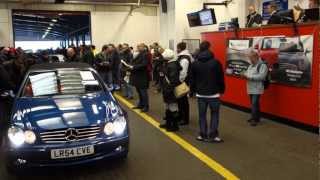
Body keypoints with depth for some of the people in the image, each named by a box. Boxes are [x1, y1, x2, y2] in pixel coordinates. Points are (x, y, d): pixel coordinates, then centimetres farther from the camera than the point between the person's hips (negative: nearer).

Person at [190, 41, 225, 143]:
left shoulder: (195, 64, 0)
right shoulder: (216, 62, -9)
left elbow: (192, 79, 6)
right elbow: (221, 78, -3)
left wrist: (193, 90, 18)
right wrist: (222, 90, 10)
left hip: (200, 94, 3)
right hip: (214, 94, -2)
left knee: (202, 115, 12)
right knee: (214, 114, 9)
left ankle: (203, 135, 15)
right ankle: (213, 136, 8)